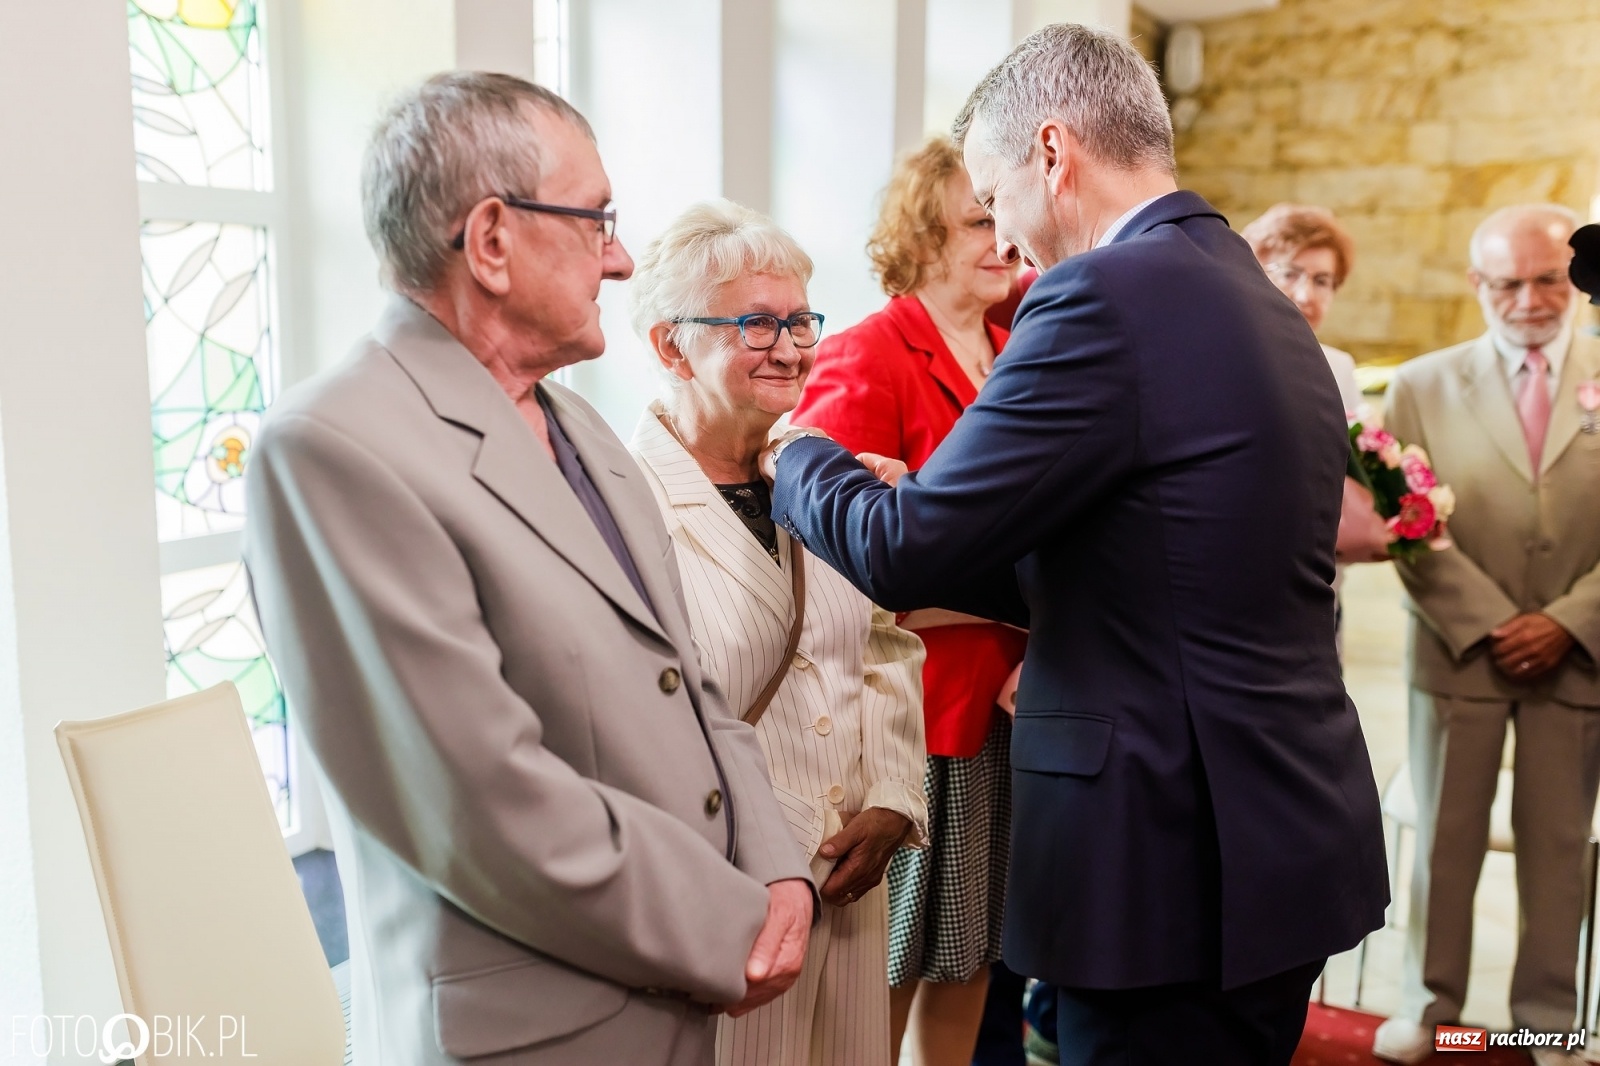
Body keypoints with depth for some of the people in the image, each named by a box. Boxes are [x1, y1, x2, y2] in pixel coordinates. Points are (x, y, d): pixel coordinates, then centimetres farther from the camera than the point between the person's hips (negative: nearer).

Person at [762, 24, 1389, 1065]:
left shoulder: (1105, 296, -17)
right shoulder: (1271, 309, 11)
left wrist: (800, 459, 3)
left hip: (1173, 866, -9)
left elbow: (903, 548, -16)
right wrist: (935, 523, 16)